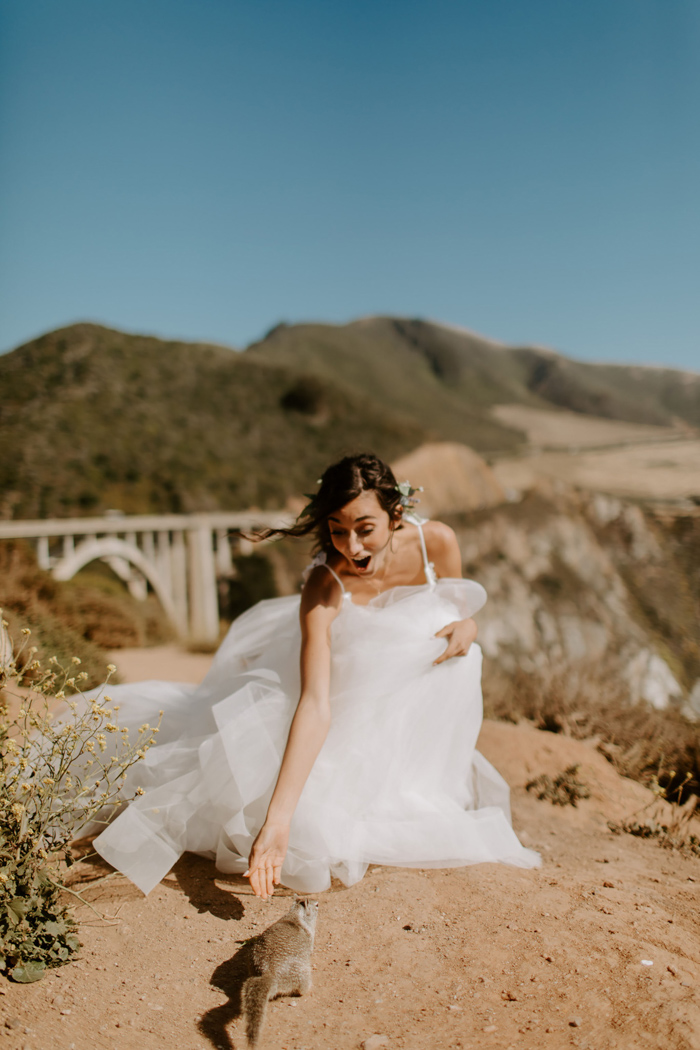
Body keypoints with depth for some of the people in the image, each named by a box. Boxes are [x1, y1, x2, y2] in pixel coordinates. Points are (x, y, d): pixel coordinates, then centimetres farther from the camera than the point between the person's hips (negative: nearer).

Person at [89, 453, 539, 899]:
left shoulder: (437, 543, -26)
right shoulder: (324, 591, -37)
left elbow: (460, 608, -3)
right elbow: (315, 705, -43)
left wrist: (467, 626, -29)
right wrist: (277, 821, -50)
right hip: (342, 693, -5)